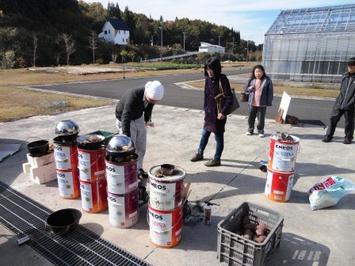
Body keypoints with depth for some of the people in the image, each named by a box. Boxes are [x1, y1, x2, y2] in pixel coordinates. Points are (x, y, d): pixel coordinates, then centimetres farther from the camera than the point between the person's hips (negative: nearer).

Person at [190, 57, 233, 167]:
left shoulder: (222, 79, -16)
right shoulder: (208, 79, 4)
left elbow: (229, 98, -18)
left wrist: (223, 112, -22)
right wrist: (205, 109, 13)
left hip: (218, 114, -7)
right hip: (209, 112, 7)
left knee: (218, 137, 7)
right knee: (205, 134, 20)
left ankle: (216, 159, 21)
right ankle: (199, 153, 37)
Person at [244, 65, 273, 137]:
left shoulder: (267, 80, -6)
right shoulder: (251, 80, 3)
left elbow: (270, 92, -5)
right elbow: (245, 89, 9)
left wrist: (269, 102, -8)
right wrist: (250, 88, -13)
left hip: (262, 104, -3)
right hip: (252, 103, 3)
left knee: (261, 118, 6)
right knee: (251, 117, 12)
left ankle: (260, 131, 23)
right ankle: (250, 130, 29)